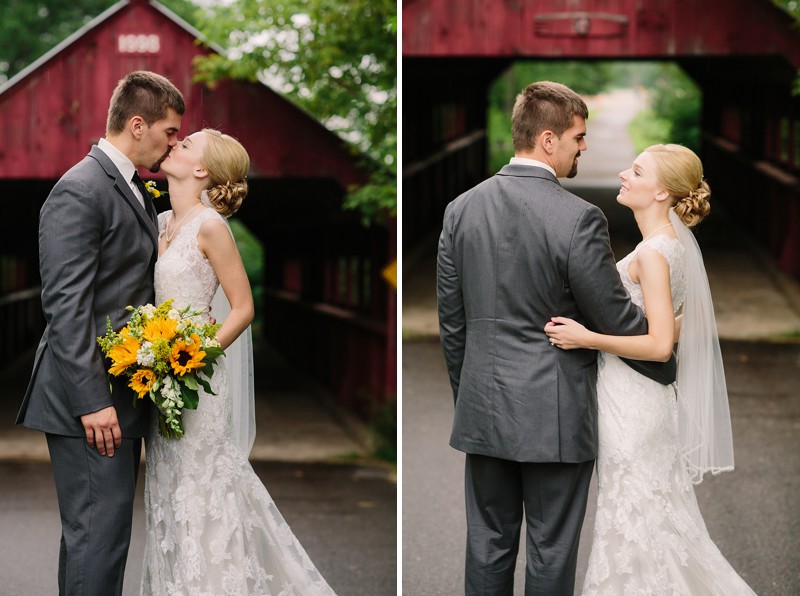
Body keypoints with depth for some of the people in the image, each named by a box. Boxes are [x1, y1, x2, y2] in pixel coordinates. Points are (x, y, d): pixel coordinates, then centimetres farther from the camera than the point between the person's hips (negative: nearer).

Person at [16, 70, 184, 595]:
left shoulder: (134, 189, 17)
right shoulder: (79, 192, -14)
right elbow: (65, 307, -20)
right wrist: (92, 402, -23)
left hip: (123, 395, 10)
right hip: (92, 396, -10)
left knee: (96, 531, 14)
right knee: (99, 532, -9)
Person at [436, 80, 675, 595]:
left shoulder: (462, 209, 1)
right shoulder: (578, 217, -16)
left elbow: (451, 321, 7)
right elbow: (617, 318, -10)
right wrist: (670, 369, 7)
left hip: (483, 411, 5)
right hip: (554, 415, -5)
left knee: (488, 544, 12)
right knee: (551, 552, 6)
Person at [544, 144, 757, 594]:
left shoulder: (652, 253, -21)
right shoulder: (676, 242, 7)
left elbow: (660, 344, -24)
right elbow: (691, 323, 15)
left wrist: (588, 338, -24)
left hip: (631, 400, -10)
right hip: (646, 396, 10)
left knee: (632, 513, 2)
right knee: (660, 510, 17)